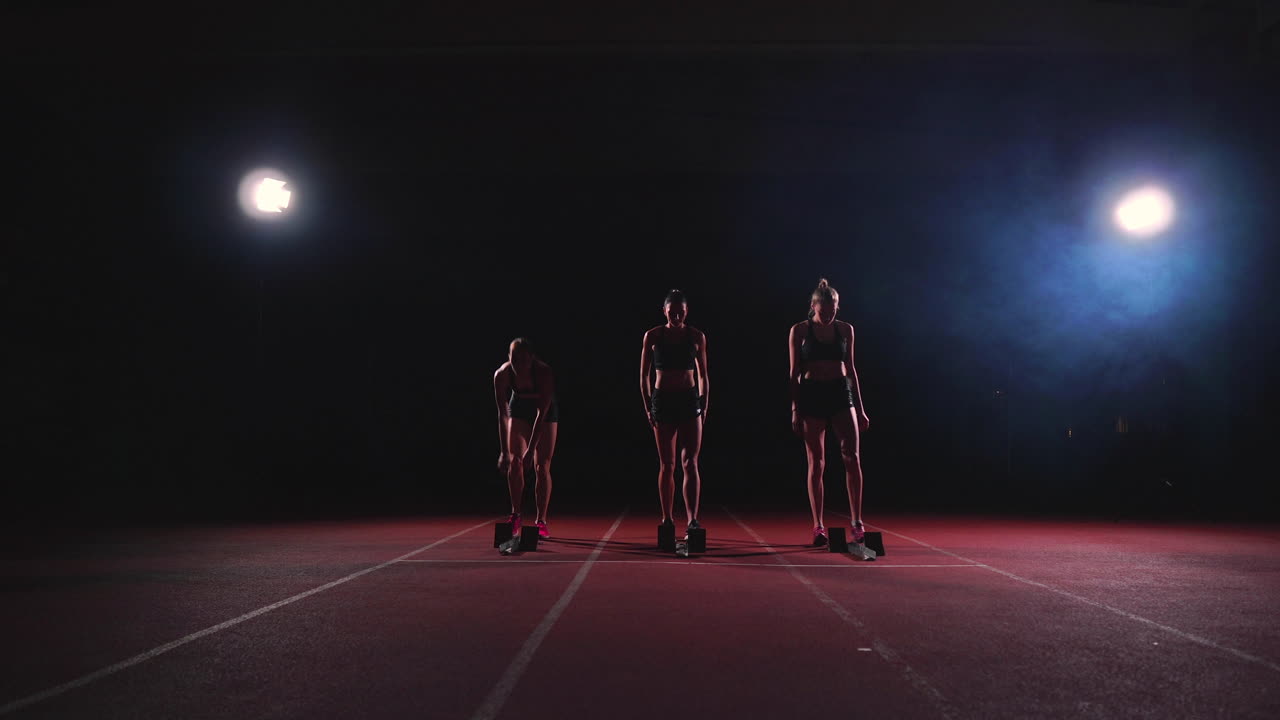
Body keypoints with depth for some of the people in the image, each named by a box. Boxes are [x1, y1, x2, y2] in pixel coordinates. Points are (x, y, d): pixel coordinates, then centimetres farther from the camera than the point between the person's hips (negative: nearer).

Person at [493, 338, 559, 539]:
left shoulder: (544, 373, -35)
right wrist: (504, 452, -31)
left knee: (541, 467, -8)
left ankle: (541, 521, -1)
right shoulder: (501, 375, -28)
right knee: (514, 462, -8)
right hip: (519, 411, 2)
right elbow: (502, 415, -26)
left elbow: (542, 413, -34)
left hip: (546, 412, -2)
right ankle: (515, 515, 7)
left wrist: (531, 449, -37)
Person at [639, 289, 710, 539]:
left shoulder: (697, 336, 3)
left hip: (690, 401, 0)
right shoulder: (652, 336, 2)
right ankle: (667, 519, 14)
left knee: (690, 463, -9)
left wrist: (704, 405, 3)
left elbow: (703, 375, 10)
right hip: (663, 401, 0)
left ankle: (692, 520, -13)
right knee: (666, 464, 5)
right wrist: (648, 406, 1)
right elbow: (643, 375, 6)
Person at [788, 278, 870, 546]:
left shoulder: (845, 330, 8)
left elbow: (850, 369, 13)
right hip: (811, 395, -2)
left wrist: (860, 407, 11)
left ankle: (857, 522, -5)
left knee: (852, 456, -11)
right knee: (816, 464, 2)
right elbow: (795, 372, 1)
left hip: (841, 393, 2)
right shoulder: (799, 331, 1)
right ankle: (818, 526, 9)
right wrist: (795, 409, -4)